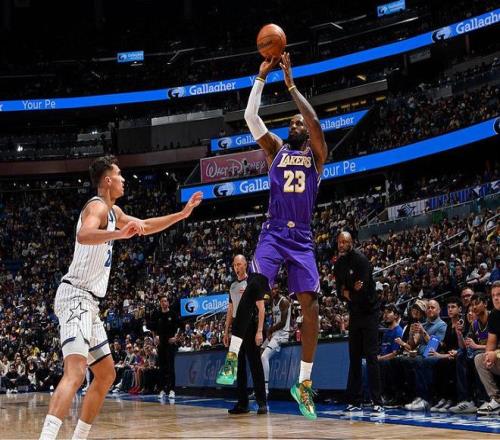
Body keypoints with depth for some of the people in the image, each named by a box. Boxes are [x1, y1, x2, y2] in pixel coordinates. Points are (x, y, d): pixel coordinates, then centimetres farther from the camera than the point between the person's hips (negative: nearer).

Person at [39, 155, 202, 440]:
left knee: (107, 375, 16)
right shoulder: (97, 206, -11)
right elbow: (83, 235, -34)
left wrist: (182, 214, 30)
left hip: (89, 303, 11)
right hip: (76, 297, -11)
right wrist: (119, 233, -49)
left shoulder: (113, 211, 19)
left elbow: (143, 227, 34)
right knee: (76, 373, -27)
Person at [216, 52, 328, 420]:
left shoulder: (316, 153, 9)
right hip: (274, 233, 0)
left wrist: (291, 84, -10)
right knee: (254, 288, -24)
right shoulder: (276, 148, 12)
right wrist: (262, 76, -5)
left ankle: (305, 383, 2)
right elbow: (251, 116, 0)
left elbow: (315, 122, -12)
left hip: (302, 238, 0)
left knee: (310, 304, -6)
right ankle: (233, 358, -17)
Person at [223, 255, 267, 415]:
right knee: (239, 366, 6)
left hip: (249, 327, -7)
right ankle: (242, 403, 11)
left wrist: (259, 331, -17)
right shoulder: (233, 286, 16)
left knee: (255, 365, -7)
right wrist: (226, 331, 15)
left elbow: (261, 308, -9)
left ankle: (262, 403, -5)